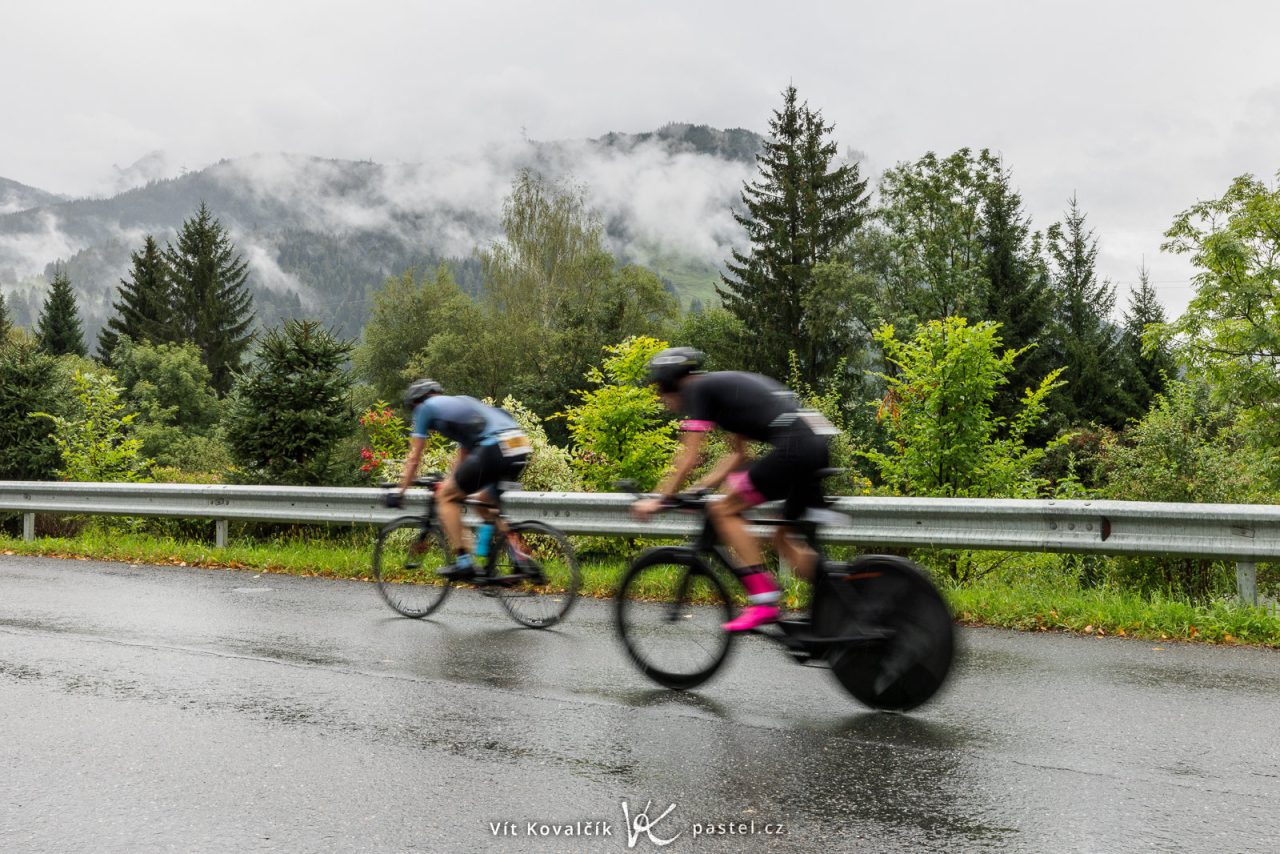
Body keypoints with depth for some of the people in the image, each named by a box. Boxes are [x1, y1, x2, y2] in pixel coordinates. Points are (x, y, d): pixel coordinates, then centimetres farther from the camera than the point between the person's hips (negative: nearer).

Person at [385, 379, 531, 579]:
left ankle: (464, 563, 5)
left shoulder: (426, 407, 16)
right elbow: (463, 455, 41)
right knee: (486, 500, 28)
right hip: (522, 449, 8)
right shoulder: (462, 400, 36)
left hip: (494, 449, -8)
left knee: (446, 497, 10)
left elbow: (414, 457, 18)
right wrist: (449, 482, 49)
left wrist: (399, 491, 27)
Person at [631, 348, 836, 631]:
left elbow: (689, 457, -4)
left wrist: (659, 499, 3)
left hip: (794, 447, -9)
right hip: (819, 445, 10)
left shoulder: (696, 390, 3)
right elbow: (739, 454, 29)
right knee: (785, 537, 17)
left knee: (724, 511, -2)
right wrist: (701, 487, 25)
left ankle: (763, 601, -7)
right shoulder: (727, 385, 29)